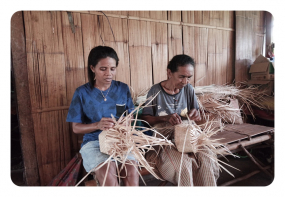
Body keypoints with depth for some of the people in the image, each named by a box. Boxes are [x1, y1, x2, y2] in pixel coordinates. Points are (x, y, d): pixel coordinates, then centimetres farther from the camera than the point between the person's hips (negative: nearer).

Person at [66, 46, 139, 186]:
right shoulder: (82, 92, 1)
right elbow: (76, 128, 2)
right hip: (94, 142, -1)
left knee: (131, 172, -26)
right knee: (108, 174, -29)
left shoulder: (123, 89, 8)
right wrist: (97, 125, -17)